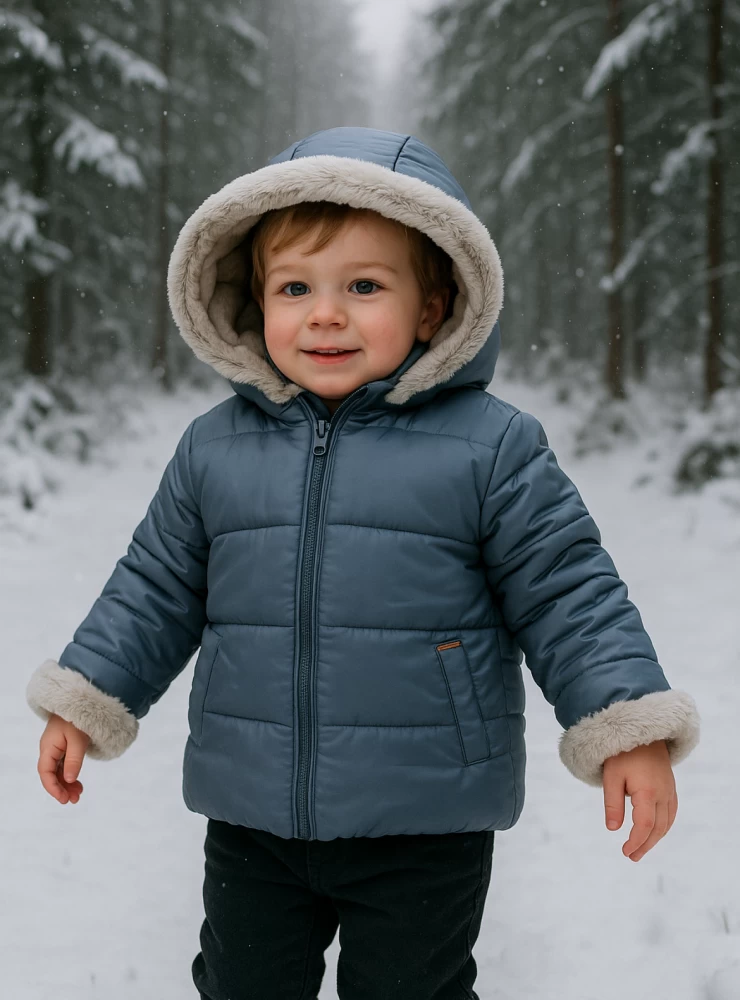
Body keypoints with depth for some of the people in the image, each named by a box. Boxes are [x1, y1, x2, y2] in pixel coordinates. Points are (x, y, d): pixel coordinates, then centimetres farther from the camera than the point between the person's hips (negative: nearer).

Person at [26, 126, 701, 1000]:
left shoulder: (490, 445, -9)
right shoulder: (213, 447, 1)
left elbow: (566, 592, -6)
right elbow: (157, 587, 11)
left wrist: (627, 728, -12)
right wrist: (85, 698, 9)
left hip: (425, 829, -3)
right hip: (251, 822, 3)